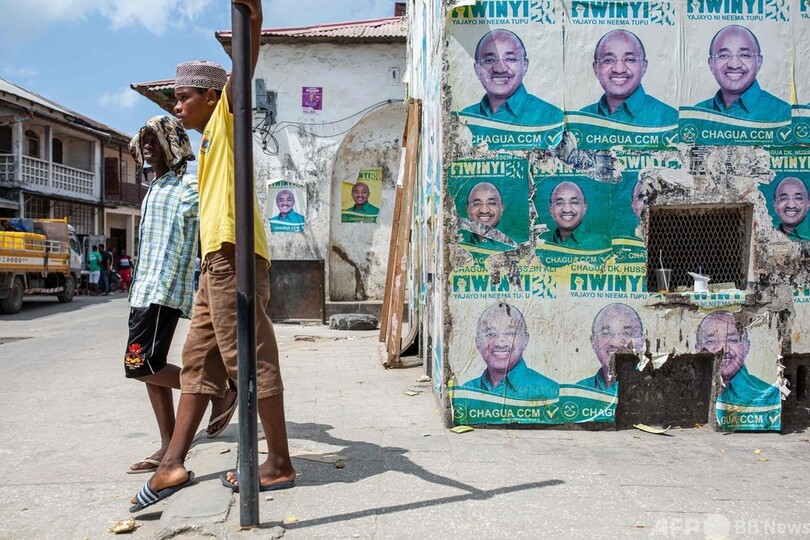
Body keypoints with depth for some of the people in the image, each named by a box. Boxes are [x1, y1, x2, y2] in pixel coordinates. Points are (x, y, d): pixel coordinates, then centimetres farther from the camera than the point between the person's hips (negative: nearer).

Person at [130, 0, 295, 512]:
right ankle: (173, 464, 17)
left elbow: (245, 70, -17)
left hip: (232, 254, -10)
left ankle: (280, 465, 1)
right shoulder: (212, 139, 28)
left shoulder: (227, 116, 2)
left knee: (252, 358, -7)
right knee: (199, 360, 10)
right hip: (216, 259, 10)